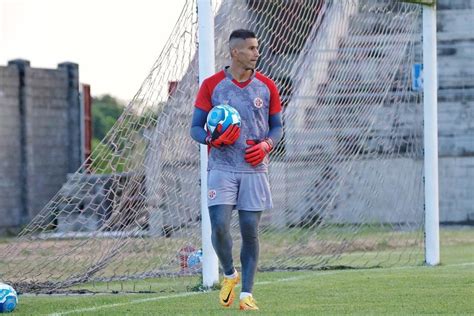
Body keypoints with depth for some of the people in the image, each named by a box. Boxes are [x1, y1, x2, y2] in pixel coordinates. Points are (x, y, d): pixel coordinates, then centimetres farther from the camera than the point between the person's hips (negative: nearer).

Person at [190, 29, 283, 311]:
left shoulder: (267, 87, 6)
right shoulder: (211, 86, 1)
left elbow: (277, 127, 14)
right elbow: (196, 128, 4)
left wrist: (266, 145, -7)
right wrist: (212, 139, -18)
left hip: (255, 169, 1)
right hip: (222, 168, -1)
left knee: (250, 231, -1)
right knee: (219, 226, -14)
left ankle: (247, 293, 7)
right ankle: (230, 275, 14)